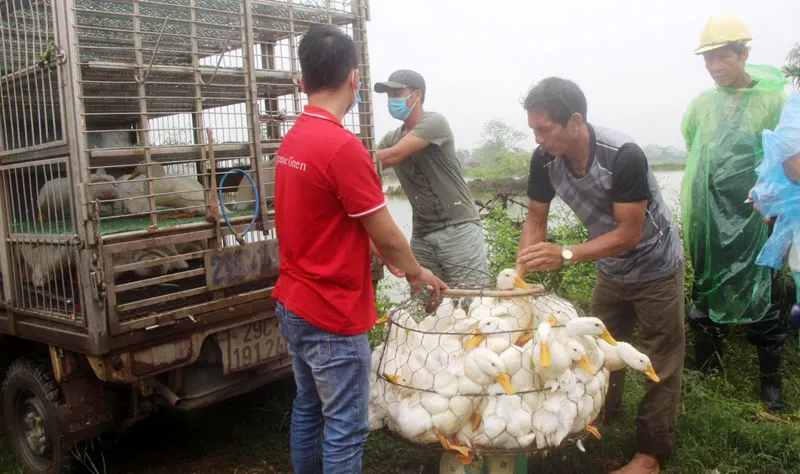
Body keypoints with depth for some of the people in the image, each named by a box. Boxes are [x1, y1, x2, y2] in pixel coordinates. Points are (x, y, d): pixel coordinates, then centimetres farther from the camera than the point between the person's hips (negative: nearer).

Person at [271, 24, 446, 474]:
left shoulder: (291, 141, 5)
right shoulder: (343, 147, -22)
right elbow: (385, 234, -15)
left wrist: (398, 265, 16)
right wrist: (417, 271, 5)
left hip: (292, 305, 9)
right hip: (332, 316, -9)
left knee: (307, 409, 21)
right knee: (345, 429, 4)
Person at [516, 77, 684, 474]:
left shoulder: (624, 156, -35)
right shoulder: (545, 159, -19)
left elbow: (629, 234, -31)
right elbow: (536, 218, -8)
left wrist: (565, 255, -40)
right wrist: (520, 270, -22)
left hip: (655, 269, -5)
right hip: (610, 269, 6)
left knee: (660, 364, 4)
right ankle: (604, 415, 41)